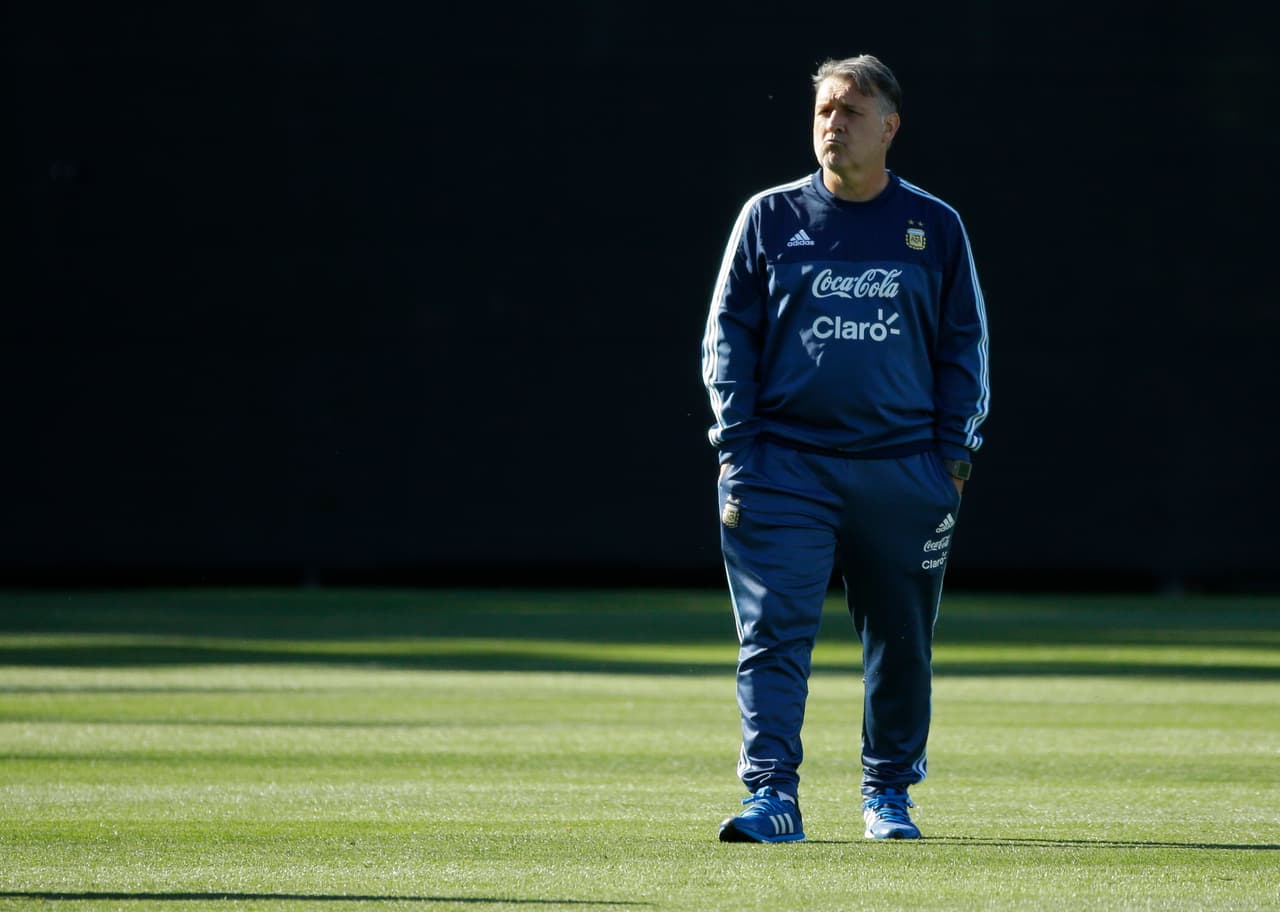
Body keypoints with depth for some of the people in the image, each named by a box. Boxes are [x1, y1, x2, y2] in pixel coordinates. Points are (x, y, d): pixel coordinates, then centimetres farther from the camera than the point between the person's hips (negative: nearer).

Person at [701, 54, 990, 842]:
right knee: (775, 635, -11)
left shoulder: (935, 227, 8)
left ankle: (889, 792, 23)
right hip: (785, 465, -1)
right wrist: (737, 451, -3)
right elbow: (728, 336, 7)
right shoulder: (769, 218, 6)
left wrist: (953, 456, 2)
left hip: (903, 472, 1)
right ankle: (773, 797, -15)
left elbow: (965, 347, 11)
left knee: (902, 643, 8)